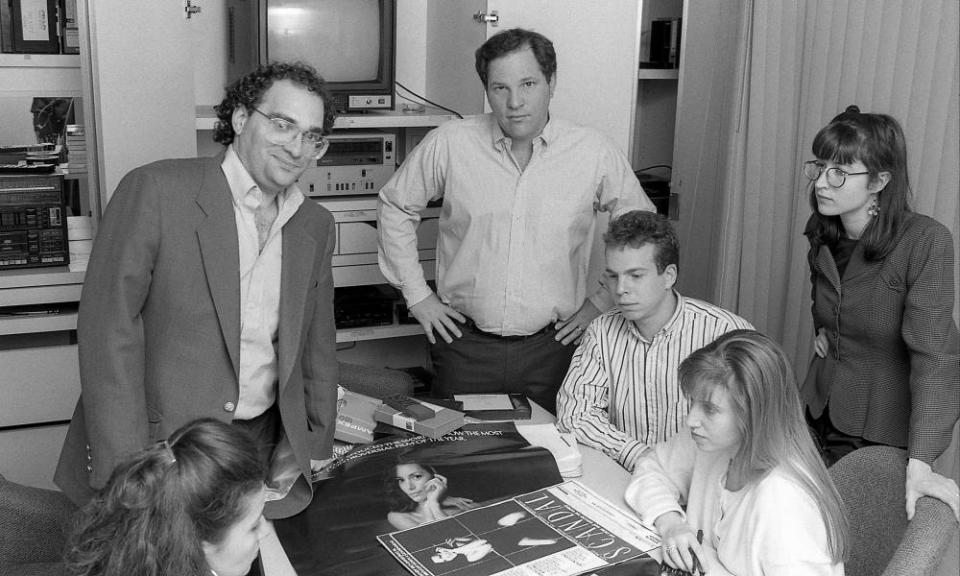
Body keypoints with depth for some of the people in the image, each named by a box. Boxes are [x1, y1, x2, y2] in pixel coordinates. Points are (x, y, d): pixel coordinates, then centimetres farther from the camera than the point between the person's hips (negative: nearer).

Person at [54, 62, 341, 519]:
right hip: (158, 446, -4)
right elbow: (108, 328, -13)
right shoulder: (154, 190, -9)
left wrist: (314, 448, 11)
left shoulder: (316, 226, 8)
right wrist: (127, 472, -16)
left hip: (263, 451, 4)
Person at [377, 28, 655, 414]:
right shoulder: (449, 144, -6)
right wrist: (416, 294, 5)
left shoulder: (594, 153, -5)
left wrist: (603, 302, 5)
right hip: (464, 343, 0)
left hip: (551, 346, 0)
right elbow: (395, 207, 8)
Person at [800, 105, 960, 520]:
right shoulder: (822, 235, 0)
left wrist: (920, 462, -33)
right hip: (821, 411, 6)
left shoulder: (926, 242, -22)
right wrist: (822, 331, 3)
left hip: (885, 429, -5)